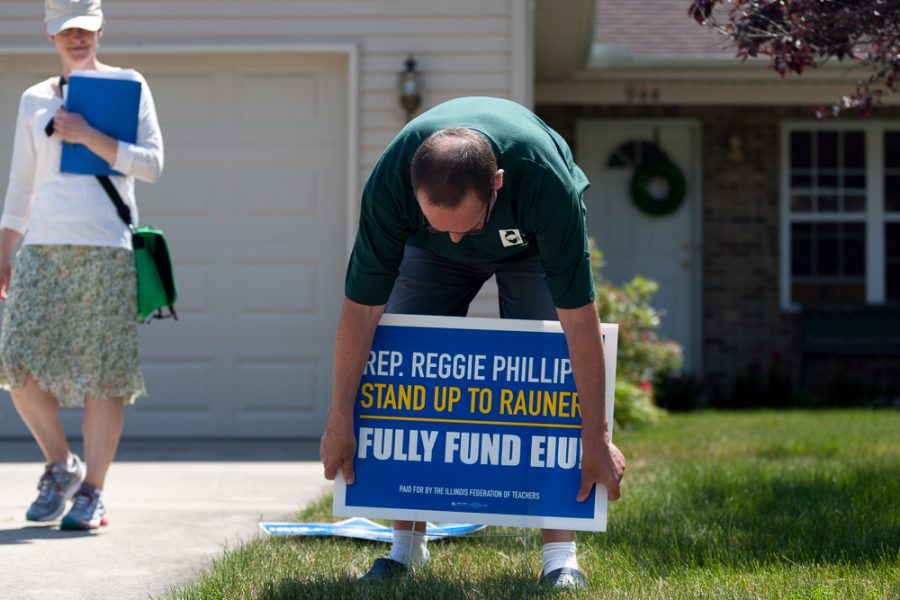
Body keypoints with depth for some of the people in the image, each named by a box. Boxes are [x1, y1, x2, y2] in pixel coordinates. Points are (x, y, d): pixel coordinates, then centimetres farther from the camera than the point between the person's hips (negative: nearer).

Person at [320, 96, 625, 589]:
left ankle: (559, 553, -10)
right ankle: (406, 545, 2)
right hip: (428, 253, 2)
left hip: (533, 245, -1)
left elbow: (579, 316, -37)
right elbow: (362, 305, -28)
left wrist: (596, 438, -33)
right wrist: (340, 422, -22)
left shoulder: (545, 179, -43)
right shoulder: (390, 182, -39)